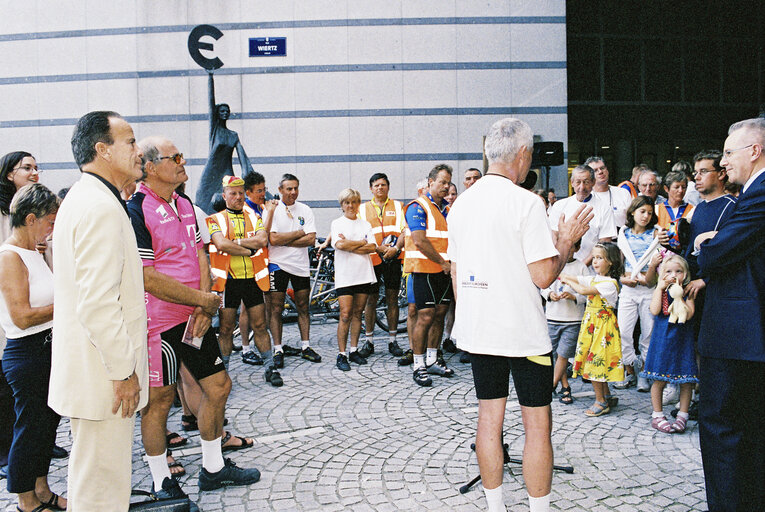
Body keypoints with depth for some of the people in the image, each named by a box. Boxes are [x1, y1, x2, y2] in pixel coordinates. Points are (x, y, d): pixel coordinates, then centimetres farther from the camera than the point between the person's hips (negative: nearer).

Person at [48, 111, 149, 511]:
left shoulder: (83, 198, 14)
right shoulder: (101, 207, -20)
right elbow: (98, 303, -27)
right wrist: (124, 371, -19)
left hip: (93, 369, 11)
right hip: (103, 374, -11)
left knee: (88, 474, 24)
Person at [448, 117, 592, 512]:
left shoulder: (461, 203, 6)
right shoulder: (525, 202, -14)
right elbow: (544, 275, -16)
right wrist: (567, 241, 0)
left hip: (478, 330, 6)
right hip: (523, 331, -6)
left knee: (489, 417, 13)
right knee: (537, 423, 5)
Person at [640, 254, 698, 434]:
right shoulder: (659, 291, 3)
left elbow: (688, 314, -14)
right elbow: (655, 310, -13)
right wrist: (661, 288, -10)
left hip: (683, 341, 0)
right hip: (662, 340, 0)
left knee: (686, 382, 5)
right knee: (659, 380, 3)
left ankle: (682, 417, 18)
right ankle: (657, 416, 16)